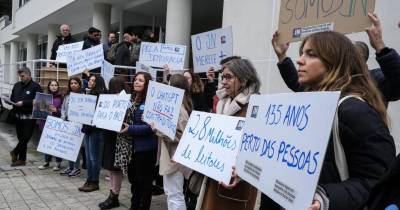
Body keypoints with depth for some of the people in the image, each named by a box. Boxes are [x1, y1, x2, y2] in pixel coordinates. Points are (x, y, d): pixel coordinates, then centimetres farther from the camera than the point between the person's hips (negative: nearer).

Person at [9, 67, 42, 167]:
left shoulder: (35, 86, -7)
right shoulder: (17, 85, 13)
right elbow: (12, 98, 22)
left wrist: (23, 103, -19)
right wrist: (13, 103, 0)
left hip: (29, 117, -5)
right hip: (18, 116, 5)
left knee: (25, 137, -6)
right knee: (21, 138, 10)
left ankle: (15, 152, 16)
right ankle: (21, 159, 19)